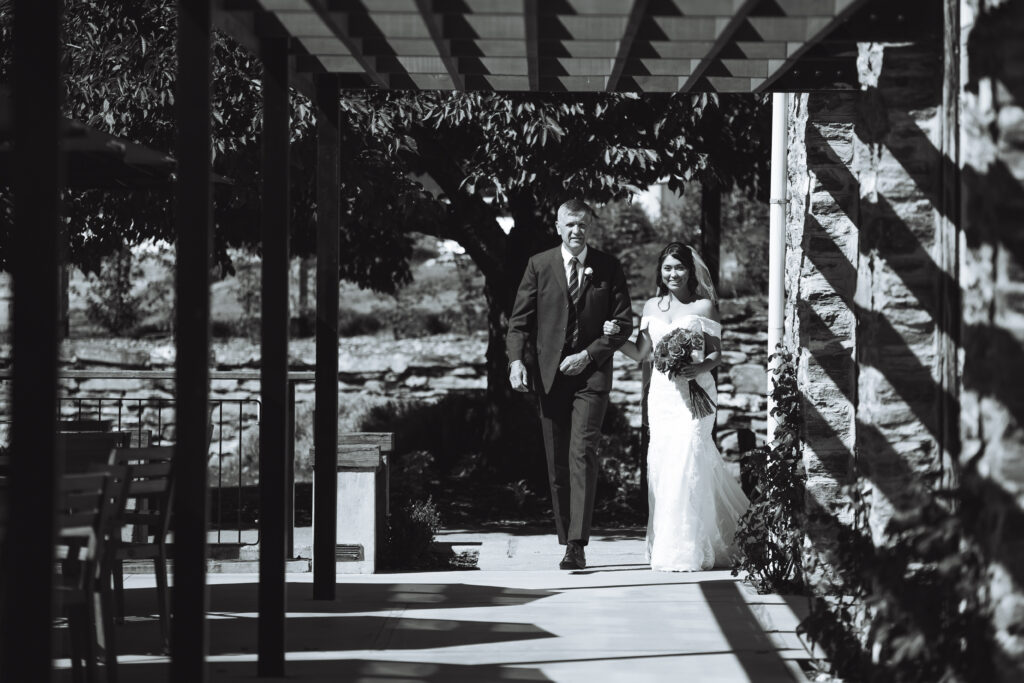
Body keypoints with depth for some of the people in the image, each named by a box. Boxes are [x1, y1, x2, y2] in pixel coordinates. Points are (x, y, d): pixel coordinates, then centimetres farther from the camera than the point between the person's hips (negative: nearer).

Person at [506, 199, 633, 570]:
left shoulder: (608, 268, 4)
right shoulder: (539, 265, 6)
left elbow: (623, 323, 4)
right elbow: (520, 320, 4)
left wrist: (588, 355, -8)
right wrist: (516, 359, -12)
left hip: (591, 373, -2)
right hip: (548, 373, 2)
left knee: (583, 454, -14)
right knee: (557, 463, 5)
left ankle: (577, 546, -19)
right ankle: (566, 537, 14)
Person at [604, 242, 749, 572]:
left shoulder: (703, 306, 1)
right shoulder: (652, 307, 14)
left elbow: (716, 353, 0)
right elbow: (640, 353, 15)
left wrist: (699, 368, -19)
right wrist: (615, 337, 0)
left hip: (693, 391, -4)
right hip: (661, 392, 4)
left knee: (687, 460, -11)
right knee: (662, 463, 0)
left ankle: (687, 549, -8)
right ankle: (666, 544, 9)